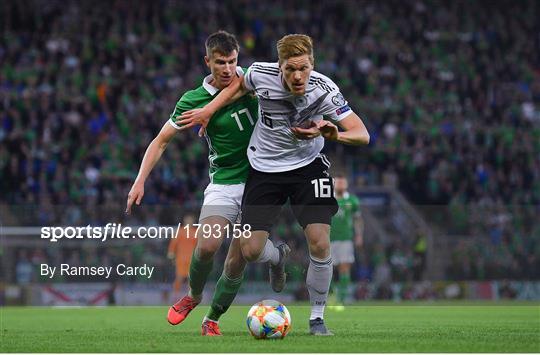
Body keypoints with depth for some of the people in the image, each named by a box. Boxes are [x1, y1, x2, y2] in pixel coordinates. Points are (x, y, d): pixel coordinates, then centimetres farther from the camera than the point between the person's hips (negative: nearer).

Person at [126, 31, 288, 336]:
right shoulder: (194, 100, -9)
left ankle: (213, 318, 19)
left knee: (240, 256, -7)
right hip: (224, 182, -1)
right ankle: (194, 295, 13)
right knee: (207, 245, -21)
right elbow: (162, 140, -4)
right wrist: (140, 182, -12)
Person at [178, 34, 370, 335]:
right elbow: (240, 84, 8)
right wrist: (209, 110, 3)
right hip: (264, 167, 1)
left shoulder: (324, 90, -22)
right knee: (251, 251, -6)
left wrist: (331, 134, -41)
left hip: (308, 166, -1)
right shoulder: (261, 74, -18)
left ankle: (317, 318, 5)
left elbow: (362, 135, -22)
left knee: (320, 245, -17)